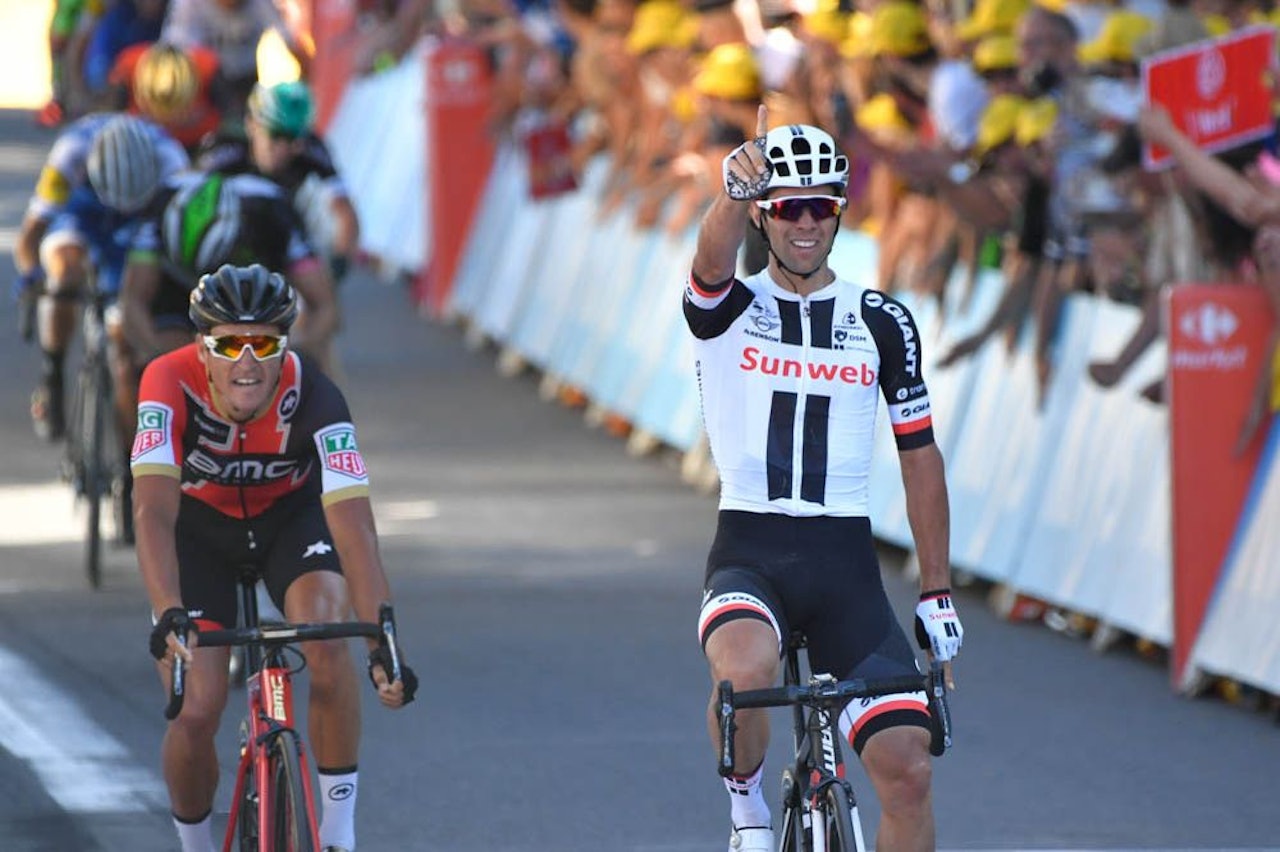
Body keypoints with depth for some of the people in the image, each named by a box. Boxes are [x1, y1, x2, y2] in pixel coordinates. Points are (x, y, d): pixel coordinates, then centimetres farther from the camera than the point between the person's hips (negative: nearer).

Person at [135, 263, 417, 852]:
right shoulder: (172, 384, -34)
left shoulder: (312, 397, -33)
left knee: (328, 643, -30)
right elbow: (153, 510, -44)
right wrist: (168, 614, -59)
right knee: (195, 715, -13)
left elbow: (354, 526, -39)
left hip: (291, 517, 0)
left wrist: (385, 642, -50)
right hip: (198, 527, 0)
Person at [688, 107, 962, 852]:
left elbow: (919, 456, 11)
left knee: (907, 768, -10)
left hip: (846, 562, 2)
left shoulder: (883, 323, 8)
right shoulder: (726, 309, 2)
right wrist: (736, 191, -46)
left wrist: (938, 593, 8)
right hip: (750, 553, -2)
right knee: (745, 673, -35)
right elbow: (715, 258, -23)